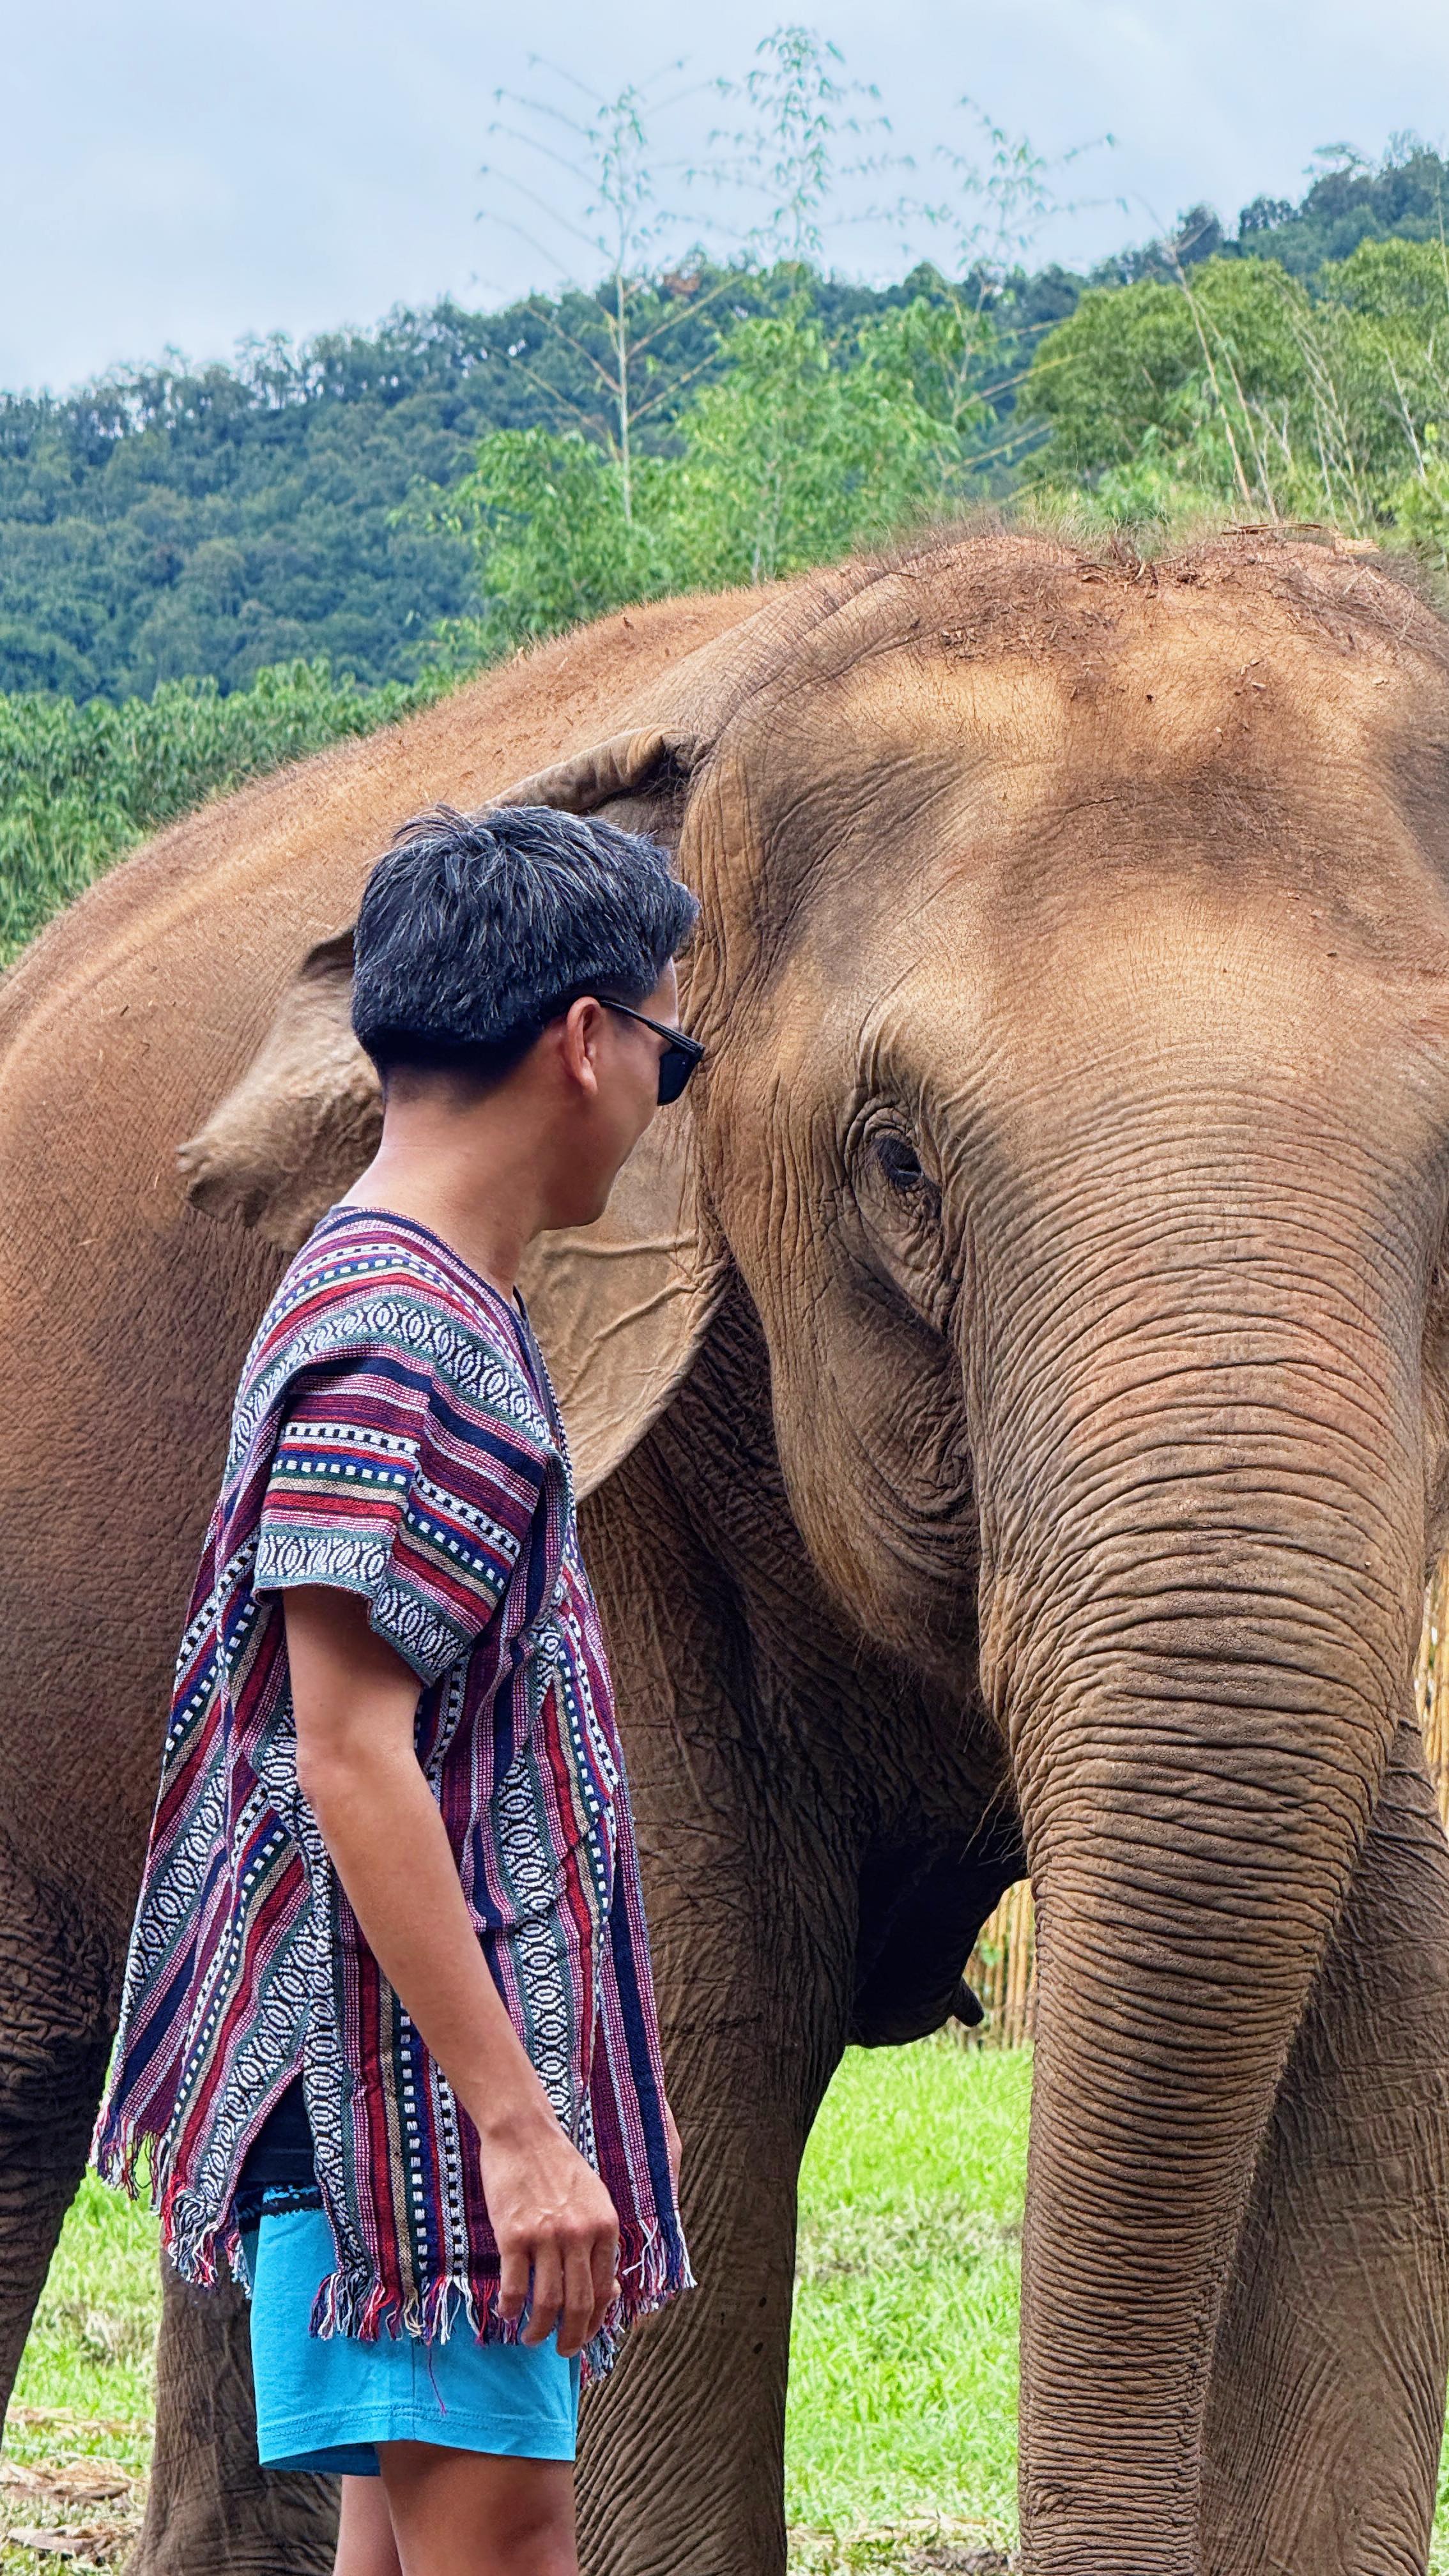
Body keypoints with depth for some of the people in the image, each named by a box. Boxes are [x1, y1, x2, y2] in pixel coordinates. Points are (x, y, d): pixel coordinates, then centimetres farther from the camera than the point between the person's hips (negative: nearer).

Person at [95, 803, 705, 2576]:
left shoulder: (445, 1314, 17)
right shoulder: (392, 1342, -15)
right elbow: (350, 1762, -21)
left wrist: (600, 2080, 25)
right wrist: (518, 2120, -23)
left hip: (474, 2053, 10)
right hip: (415, 2062, -10)